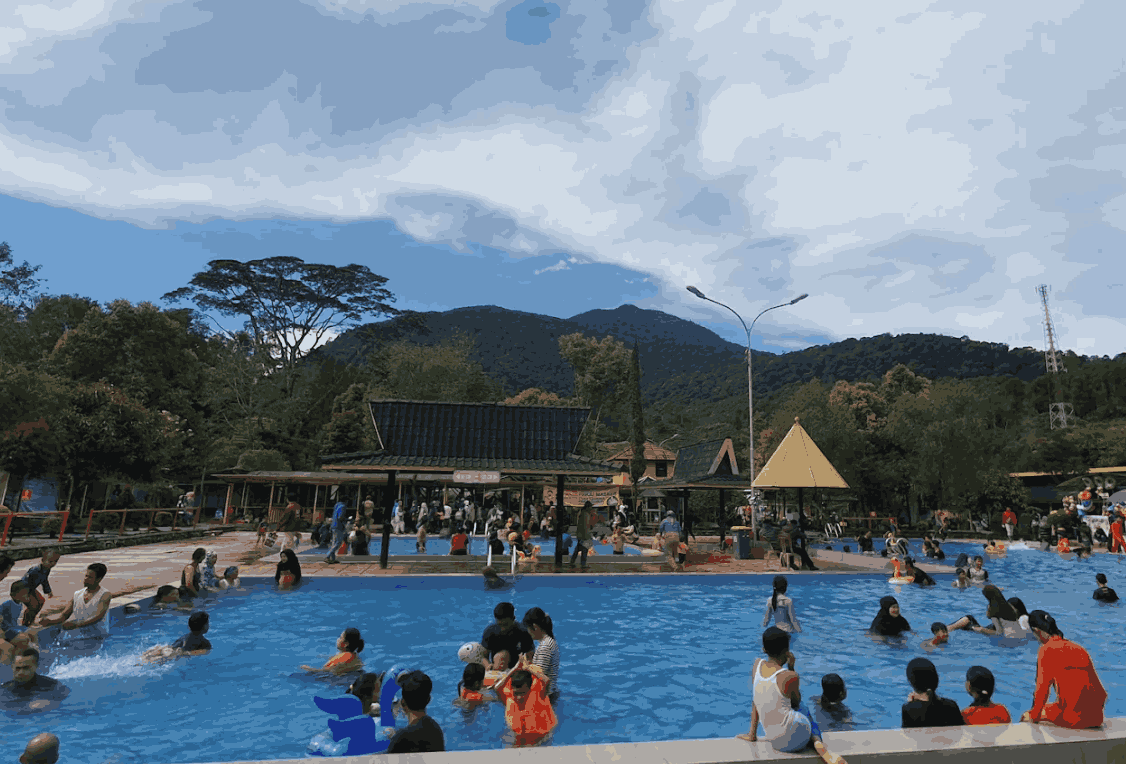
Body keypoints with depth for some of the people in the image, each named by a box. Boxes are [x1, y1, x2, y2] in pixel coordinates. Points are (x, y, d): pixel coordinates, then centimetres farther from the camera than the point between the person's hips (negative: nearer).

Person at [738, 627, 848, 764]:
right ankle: (818, 742, 9)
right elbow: (796, 703, 0)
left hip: (775, 741, 4)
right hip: (794, 736, -4)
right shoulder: (790, 676, -20)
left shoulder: (757, 664, -3)